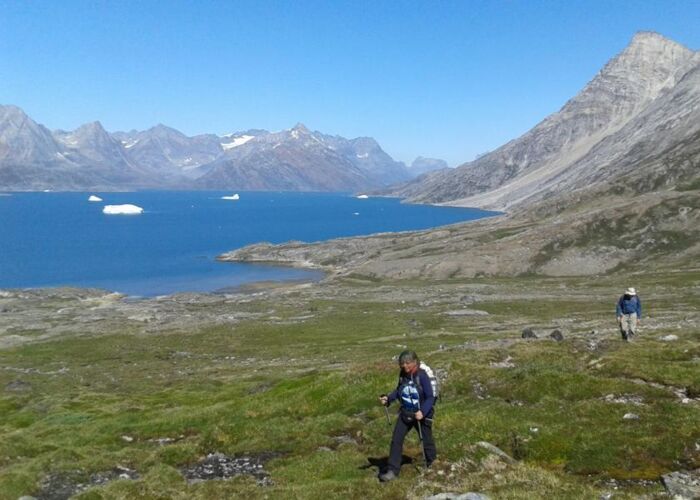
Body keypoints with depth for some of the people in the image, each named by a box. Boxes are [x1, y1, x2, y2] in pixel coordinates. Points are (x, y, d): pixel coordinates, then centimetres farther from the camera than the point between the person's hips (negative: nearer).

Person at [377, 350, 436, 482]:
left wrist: (423, 412, -33)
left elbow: (430, 397, -20)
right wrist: (388, 398, -5)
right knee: (396, 440, -3)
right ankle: (393, 471, 3)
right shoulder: (402, 374, -5)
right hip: (405, 413, 5)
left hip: (421, 414, -5)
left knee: (426, 442, 13)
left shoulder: (422, 376, -22)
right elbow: (399, 391, 11)